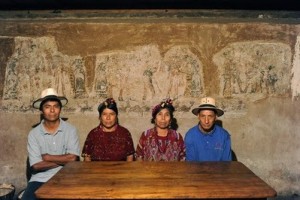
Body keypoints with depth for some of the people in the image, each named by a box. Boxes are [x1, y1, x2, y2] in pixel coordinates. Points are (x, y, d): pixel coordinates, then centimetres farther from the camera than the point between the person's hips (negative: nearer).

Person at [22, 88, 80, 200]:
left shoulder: (70, 130, -2)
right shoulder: (34, 134, 0)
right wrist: (64, 160, -8)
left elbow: (73, 158, -12)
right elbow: (36, 166, -8)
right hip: (40, 179, 1)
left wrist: (47, 157, -5)